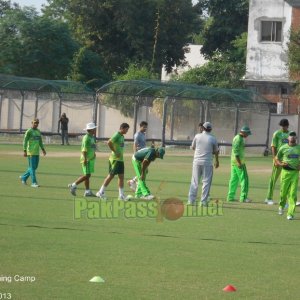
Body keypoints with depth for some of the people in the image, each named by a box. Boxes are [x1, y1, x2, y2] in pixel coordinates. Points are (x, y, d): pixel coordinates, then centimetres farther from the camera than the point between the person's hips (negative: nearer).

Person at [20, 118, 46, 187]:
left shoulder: (38, 131, 15)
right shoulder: (29, 131, -7)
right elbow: (25, 141, -11)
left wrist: (43, 149, 17)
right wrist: (25, 151, -18)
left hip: (37, 152, 8)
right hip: (31, 152, -8)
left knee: (35, 167, 11)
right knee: (32, 167, -6)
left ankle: (24, 177, 28)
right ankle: (33, 182, -6)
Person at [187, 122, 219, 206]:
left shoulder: (197, 136, 0)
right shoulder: (213, 139, -4)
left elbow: (193, 147, 14)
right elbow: (216, 151, 6)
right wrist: (217, 161, 24)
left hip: (197, 162, 2)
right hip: (207, 163, -2)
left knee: (194, 182, 7)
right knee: (206, 182, 4)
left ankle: (191, 200, 5)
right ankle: (204, 201, 1)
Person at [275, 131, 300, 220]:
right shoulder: (283, 148, 3)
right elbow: (276, 159, 8)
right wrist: (281, 164, -11)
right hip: (285, 172, -1)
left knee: (293, 193, -6)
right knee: (283, 192, 4)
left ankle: (290, 213, -6)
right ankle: (281, 206, 35)